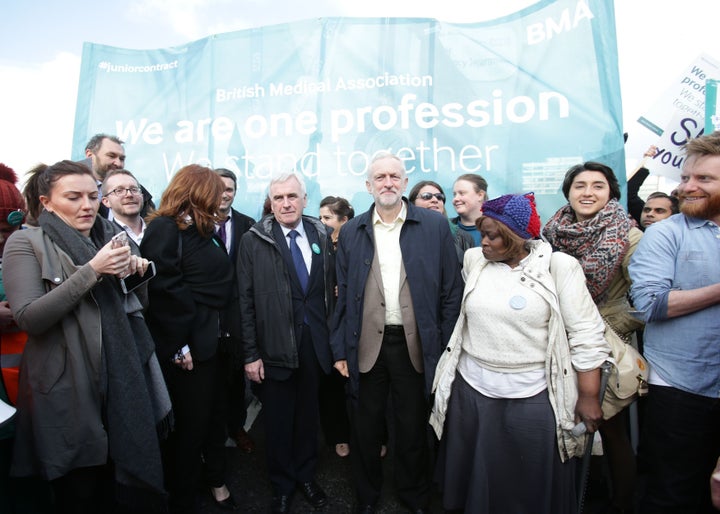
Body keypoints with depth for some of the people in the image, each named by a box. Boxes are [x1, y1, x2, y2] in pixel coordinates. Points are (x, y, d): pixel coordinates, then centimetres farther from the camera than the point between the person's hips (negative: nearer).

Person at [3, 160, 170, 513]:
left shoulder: (109, 233, 10)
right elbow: (28, 318, -15)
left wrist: (138, 268, -2)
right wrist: (92, 270, -21)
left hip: (124, 378, 4)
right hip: (70, 390, -4)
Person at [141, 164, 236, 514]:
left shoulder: (200, 230, 13)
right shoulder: (164, 229, -14)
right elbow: (166, 291, -20)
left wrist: (213, 334, 9)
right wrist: (180, 346, -18)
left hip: (209, 341, 8)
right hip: (186, 350, -8)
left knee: (212, 417, 20)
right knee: (190, 425, 6)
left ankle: (215, 481, 41)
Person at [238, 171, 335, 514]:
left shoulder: (321, 236, 3)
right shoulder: (253, 241, -6)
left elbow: (331, 289, 6)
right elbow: (246, 301, -6)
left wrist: (332, 338, 3)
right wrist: (251, 354, -8)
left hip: (314, 343, 3)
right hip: (274, 346, -2)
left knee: (308, 415, 18)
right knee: (278, 421, 13)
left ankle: (306, 476, 42)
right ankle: (282, 486, 37)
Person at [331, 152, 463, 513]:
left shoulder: (435, 226, -3)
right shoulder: (351, 232, 3)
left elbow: (451, 291, -1)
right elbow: (343, 295, 4)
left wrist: (446, 348, -3)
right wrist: (339, 349, 2)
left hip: (415, 345, -1)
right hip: (365, 345, 2)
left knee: (413, 430, 16)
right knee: (365, 430, 16)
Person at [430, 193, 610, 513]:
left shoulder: (559, 266, -9)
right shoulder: (473, 259, 2)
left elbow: (586, 336, -8)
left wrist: (589, 397, -7)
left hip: (533, 398, -3)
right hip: (471, 391, 4)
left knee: (532, 487, 13)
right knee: (475, 482, 17)